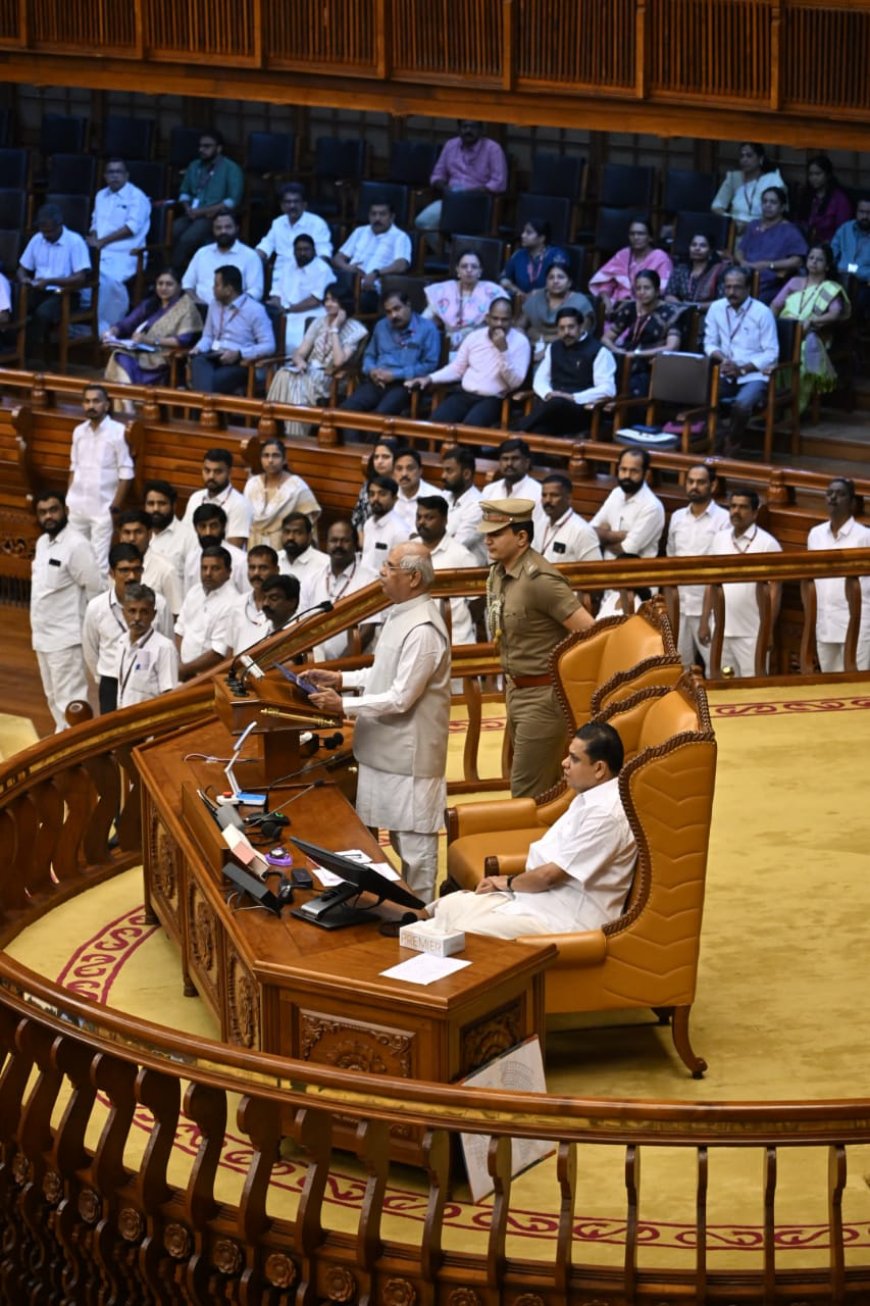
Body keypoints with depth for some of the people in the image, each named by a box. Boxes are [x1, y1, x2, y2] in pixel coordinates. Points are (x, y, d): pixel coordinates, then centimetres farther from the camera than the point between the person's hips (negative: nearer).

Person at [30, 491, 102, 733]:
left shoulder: (77, 545, -17)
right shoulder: (42, 542, 10)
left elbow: (94, 590, -16)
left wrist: (87, 627, -9)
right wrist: (38, 627, 14)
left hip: (66, 637, -9)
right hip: (43, 635, 9)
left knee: (70, 700, -8)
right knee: (53, 697, 20)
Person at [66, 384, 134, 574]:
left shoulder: (117, 432, -9)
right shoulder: (79, 431, 8)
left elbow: (126, 474, -8)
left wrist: (115, 508, -10)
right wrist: (68, 502, 9)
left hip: (102, 509, -5)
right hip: (77, 507, 5)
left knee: (100, 563, -6)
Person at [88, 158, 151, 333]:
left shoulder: (137, 197, -1)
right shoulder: (101, 196, 21)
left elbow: (132, 227, -13)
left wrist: (102, 241, -18)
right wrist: (93, 238, -1)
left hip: (124, 254, -6)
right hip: (100, 252, 6)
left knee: (108, 277, -35)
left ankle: (108, 328, -21)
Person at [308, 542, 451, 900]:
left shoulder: (422, 630, -24)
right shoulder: (400, 613, 9)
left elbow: (401, 698, -24)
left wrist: (343, 705, -20)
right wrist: (340, 678, 10)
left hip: (410, 752, -10)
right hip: (388, 747, 10)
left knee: (414, 836, 0)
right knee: (399, 833, 18)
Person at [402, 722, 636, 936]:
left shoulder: (607, 813, -22)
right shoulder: (590, 797, 10)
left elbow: (549, 875, -19)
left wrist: (508, 883, -1)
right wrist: (511, 881, 4)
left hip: (564, 920, -10)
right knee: (450, 906, 4)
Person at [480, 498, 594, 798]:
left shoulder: (539, 580, -22)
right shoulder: (497, 573, 5)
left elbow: (591, 633, -22)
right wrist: (511, 683, 17)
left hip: (544, 696, -9)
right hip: (516, 691, 9)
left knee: (527, 792, -6)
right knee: (546, 788, 16)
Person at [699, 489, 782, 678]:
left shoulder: (767, 544, -7)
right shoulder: (719, 539, 8)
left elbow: (774, 590, -8)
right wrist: (704, 621, 9)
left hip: (752, 634, -5)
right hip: (720, 630, 5)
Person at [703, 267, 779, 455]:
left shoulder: (762, 312, -8)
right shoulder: (716, 308, 5)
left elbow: (771, 353, -8)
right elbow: (710, 343, 11)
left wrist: (742, 369, -17)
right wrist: (722, 359, -10)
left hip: (754, 375, -4)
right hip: (725, 374, 4)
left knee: (741, 405, -34)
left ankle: (731, 444, -7)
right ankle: (715, 441, -8)